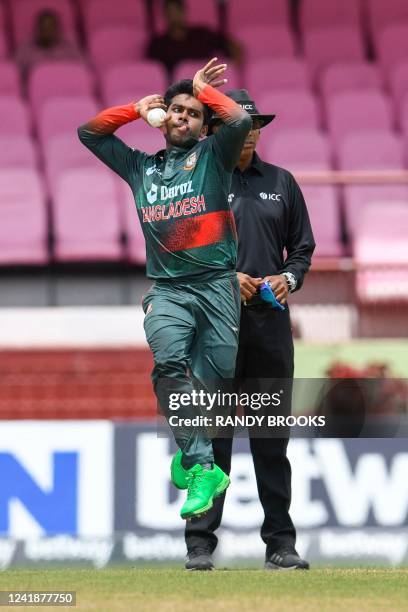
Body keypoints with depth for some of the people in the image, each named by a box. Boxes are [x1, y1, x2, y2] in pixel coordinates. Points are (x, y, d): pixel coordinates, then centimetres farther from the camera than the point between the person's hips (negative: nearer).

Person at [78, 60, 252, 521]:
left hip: (216, 283, -1)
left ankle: (192, 451, 24)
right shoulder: (141, 167, 21)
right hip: (167, 289, 1)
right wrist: (138, 108, 19)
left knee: (218, 376, -4)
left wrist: (203, 89, 5)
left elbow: (241, 120, -9)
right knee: (168, 362, -26)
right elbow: (89, 133, 27)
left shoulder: (212, 156, 10)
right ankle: (202, 468, -29)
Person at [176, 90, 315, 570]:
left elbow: (302, 247, 16)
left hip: (270, 322, 3)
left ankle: (280, 542, 9)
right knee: (211, 433, -4)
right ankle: (200, 542, 0)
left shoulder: (281, 183, 13)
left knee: (272, 436, 5)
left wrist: (288, 279, -4)